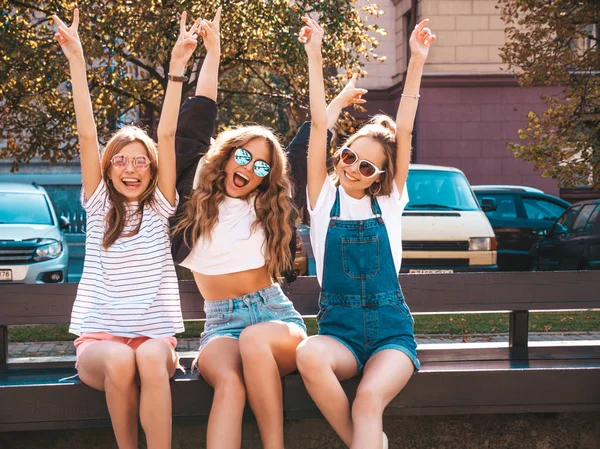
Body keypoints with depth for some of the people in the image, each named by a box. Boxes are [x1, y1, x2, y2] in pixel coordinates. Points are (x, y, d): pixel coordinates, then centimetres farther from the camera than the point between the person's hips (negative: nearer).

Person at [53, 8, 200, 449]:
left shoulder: (159, 207, 9)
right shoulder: (99, 206, 10)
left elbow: (167, 135, 0)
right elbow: (87, 135, 0)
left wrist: (178, 65, -8)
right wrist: (76, 61, -9)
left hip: (154, 334, 0)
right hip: (99, 336, 0)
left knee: (150, 358, -35)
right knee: (120, 360, -34)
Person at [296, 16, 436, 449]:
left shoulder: (389, 202, 9)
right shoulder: (325, 199, 8)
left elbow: (404, 130, 0)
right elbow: (319, 126, 1)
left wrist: (417, 60, -6)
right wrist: (314, 56, -6)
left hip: (390, 331, 0)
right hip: (339, 328, 1)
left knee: (368, 400, -33)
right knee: (309, 355, -36)